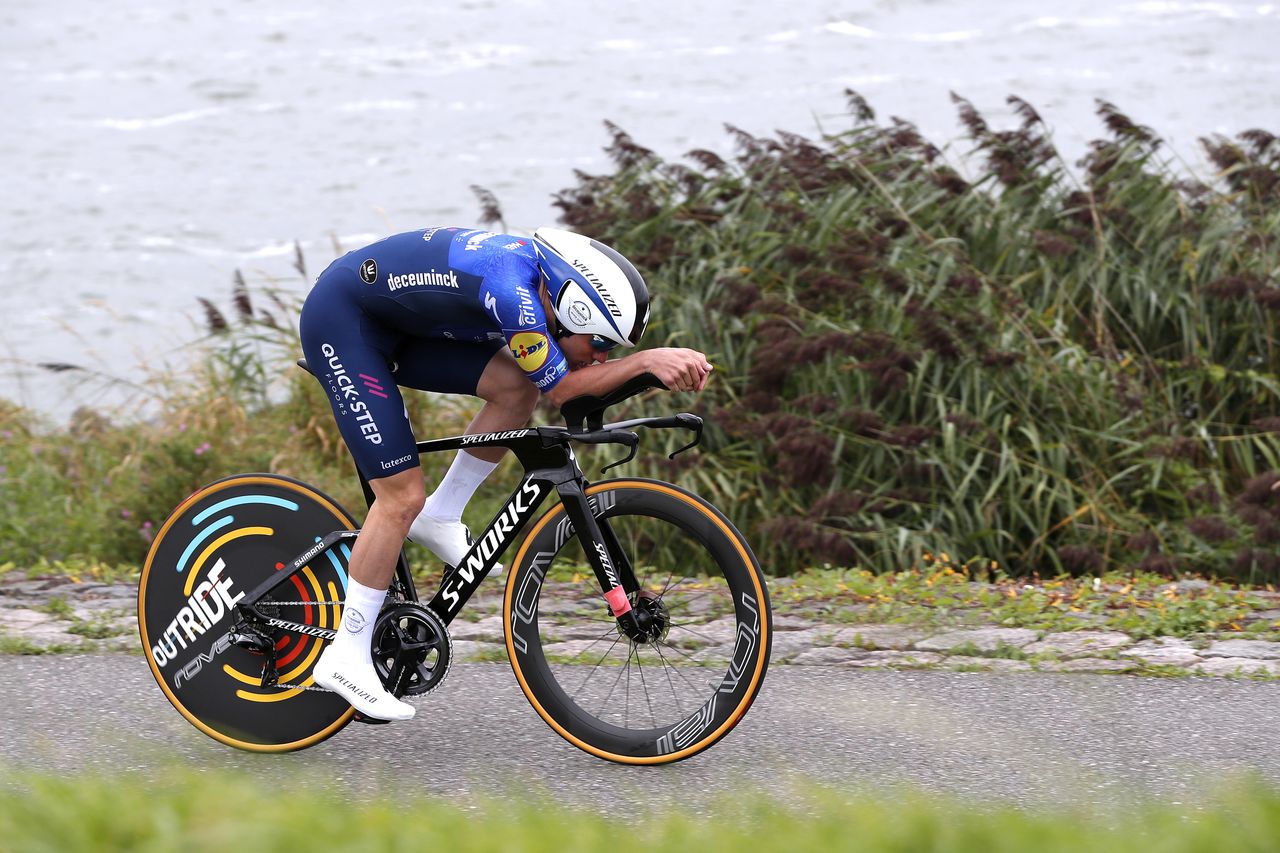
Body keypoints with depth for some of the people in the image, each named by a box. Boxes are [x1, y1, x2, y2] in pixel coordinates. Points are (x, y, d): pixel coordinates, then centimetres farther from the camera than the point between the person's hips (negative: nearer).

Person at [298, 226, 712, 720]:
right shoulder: (511, 288, -32)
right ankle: (346, 659, -3)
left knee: (517, 388, -8)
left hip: (395, 323, 9)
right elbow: (560, 389, -25)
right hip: (340, 320, -9)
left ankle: (439, 518, 7)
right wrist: (647, 361, -29)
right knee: (402, 497, -12)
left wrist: (673, 366, -14)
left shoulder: (547, 272, -6)